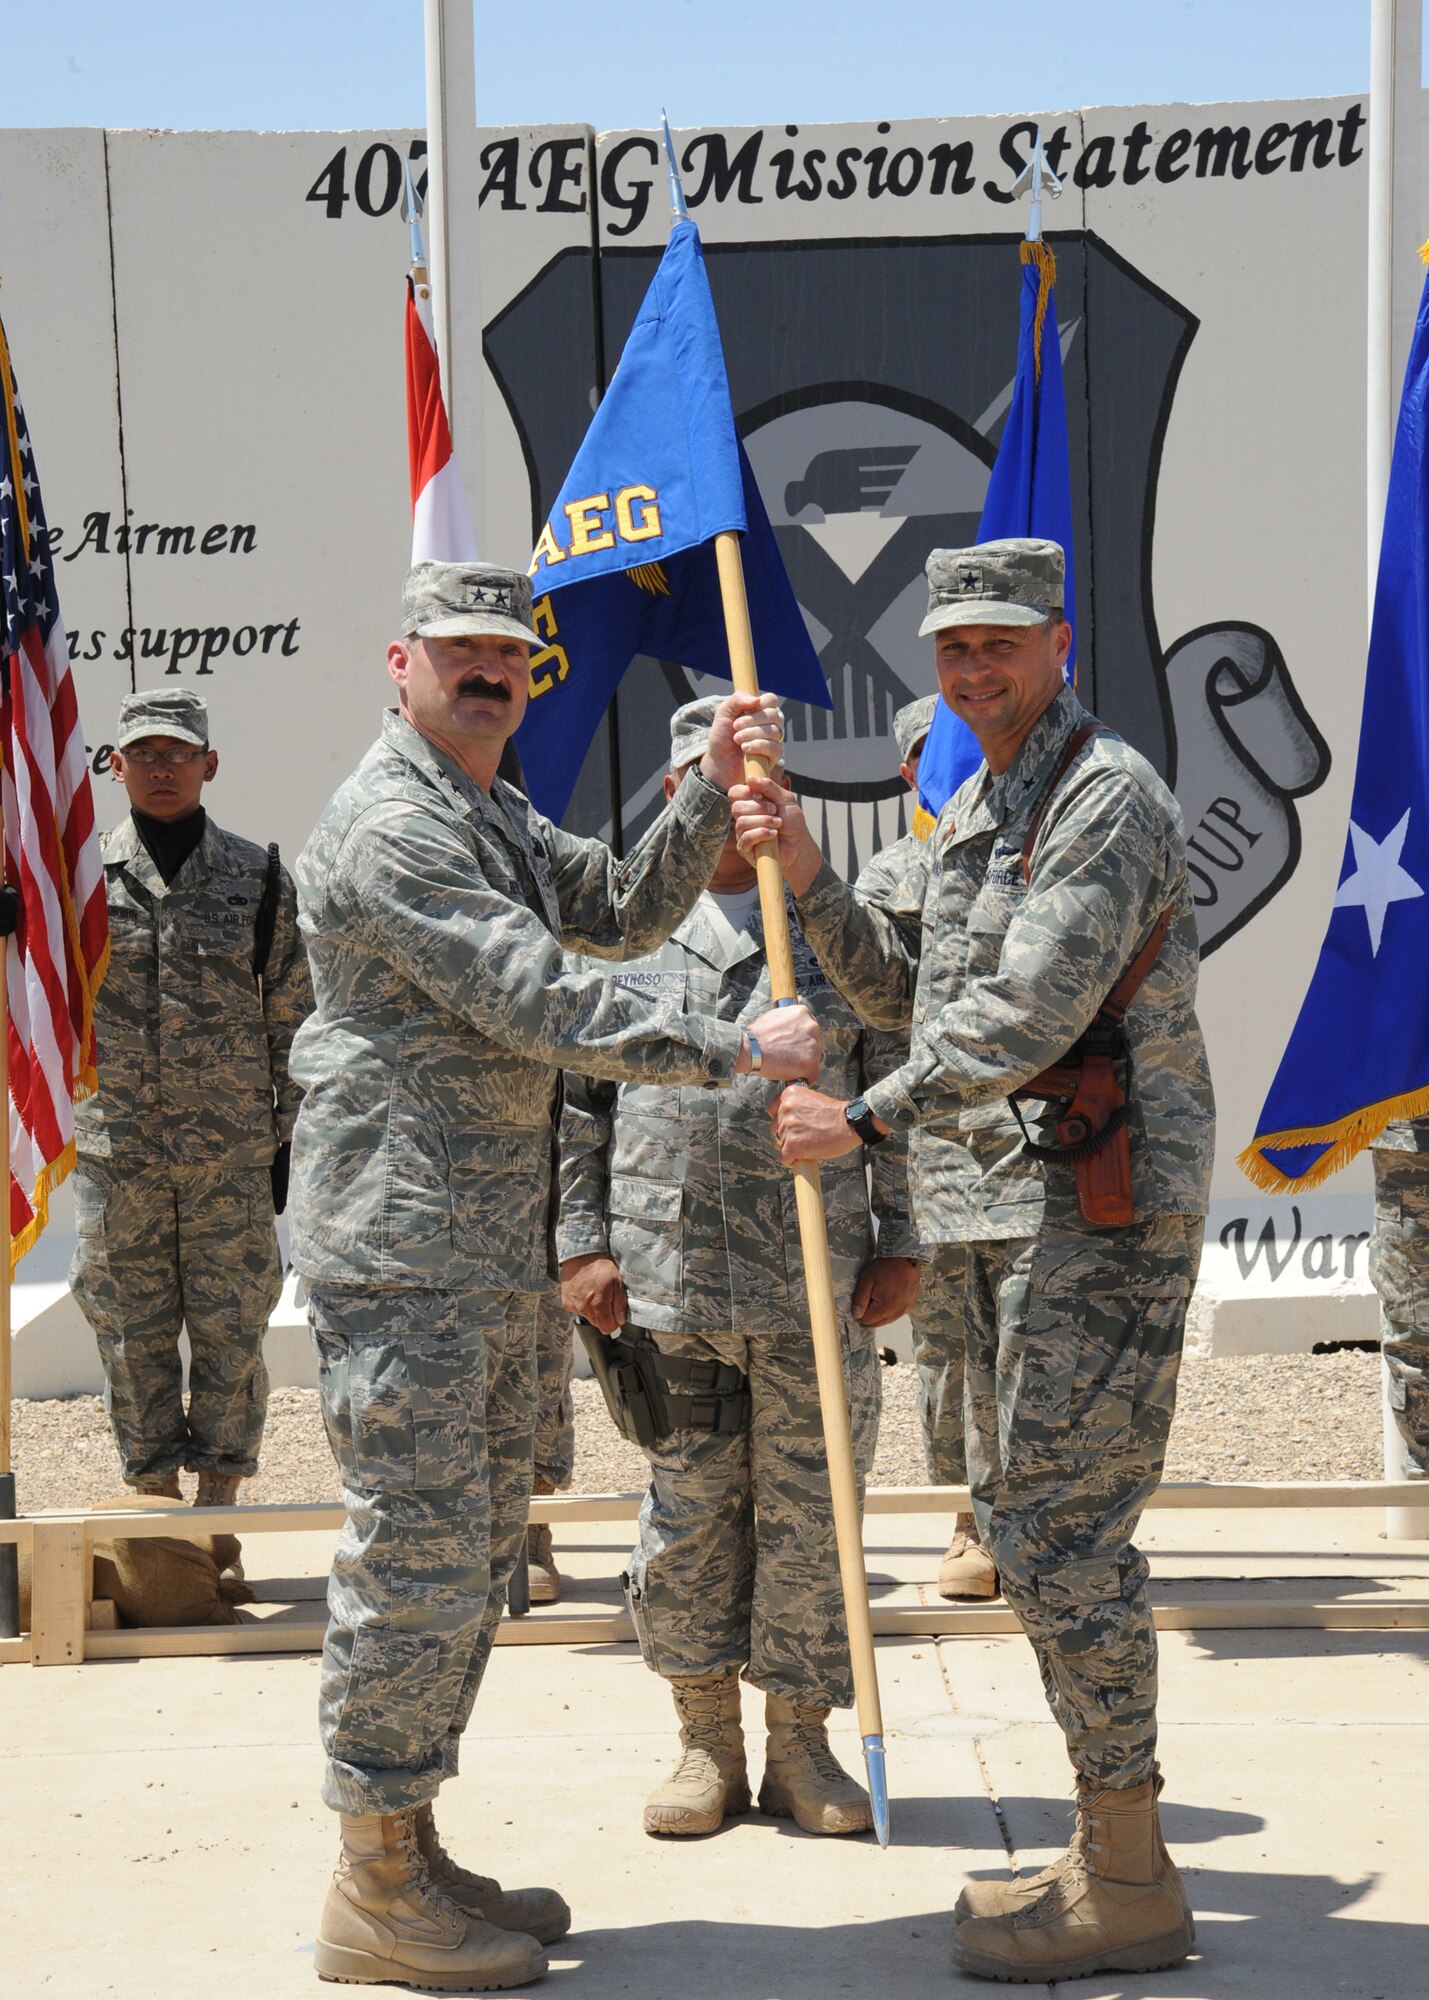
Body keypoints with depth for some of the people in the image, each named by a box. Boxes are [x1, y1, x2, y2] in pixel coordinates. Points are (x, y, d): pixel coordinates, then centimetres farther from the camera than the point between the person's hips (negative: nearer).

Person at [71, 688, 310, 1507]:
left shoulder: (260, 877, 4)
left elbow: (293, 1016, 7)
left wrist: (289, 1134, 4)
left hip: (233, 1154, 0)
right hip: (118, 1153, 0)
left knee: (230, 1329, 4)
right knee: (132, 1328, 5)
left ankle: (221, 1488, 17)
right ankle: (155, 1487, 18)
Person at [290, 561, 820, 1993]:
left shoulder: (493, 816, 19)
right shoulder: (390, 826, -14)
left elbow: (623, 912, 18)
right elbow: (542, 1007, -19)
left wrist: (711, 788, 4)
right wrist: (735, 1049, -14)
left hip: (487, 1252, 11)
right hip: (401, 1243, -10)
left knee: (475, 1549, 14)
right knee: (417, 1553, -7)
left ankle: (412, 1857, 22)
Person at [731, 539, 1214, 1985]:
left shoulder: (1107, 796, -13)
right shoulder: (974, 806, 18)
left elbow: (1032, 1012, -22)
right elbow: (898, 985, 20)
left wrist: (866, 1119, -18)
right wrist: (807, 877, 5)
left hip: (1101, 1211, -10)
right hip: (1015, 1211, 10)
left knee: (1061, 1532, -10)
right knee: (1023, 1514, 13)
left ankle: (1129, 1890, -3)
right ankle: (1106, 1851, 22)